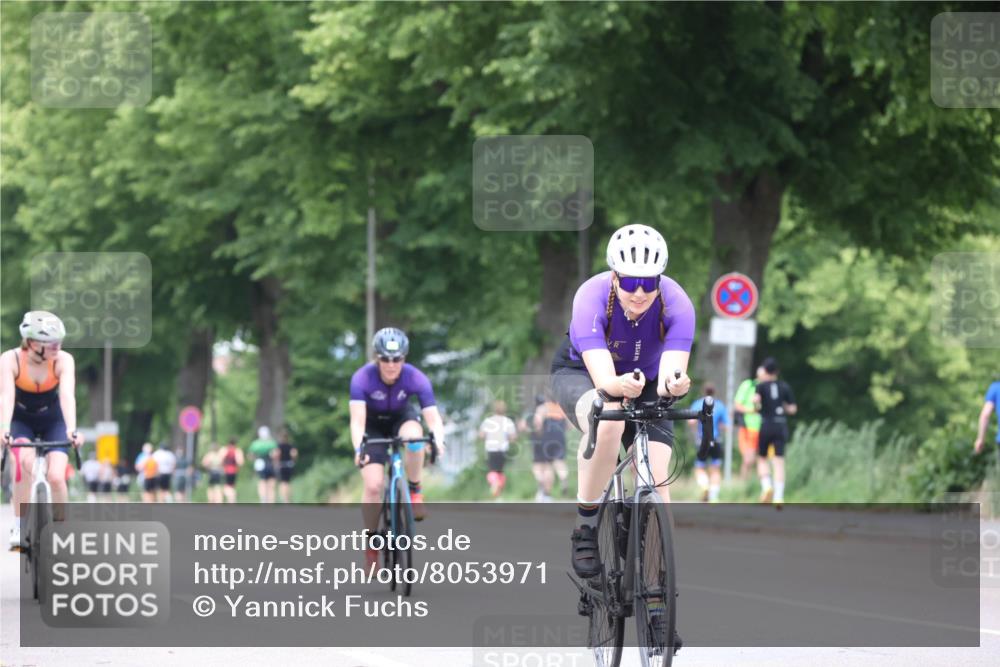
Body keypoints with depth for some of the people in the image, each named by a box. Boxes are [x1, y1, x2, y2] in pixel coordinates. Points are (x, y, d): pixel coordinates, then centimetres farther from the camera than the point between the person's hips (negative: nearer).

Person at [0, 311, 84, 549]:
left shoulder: (64, 361, -26)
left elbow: (67, 396, -38)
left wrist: (72, 430, -55)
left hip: (52, 420, 1)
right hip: (20, 420, -1)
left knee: (56, 477, -18)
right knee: (25, 461, -30)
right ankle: (19, 527, -17)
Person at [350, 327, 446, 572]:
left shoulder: (415, 378, -28)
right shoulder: (362, 378, -31)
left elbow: (433, 416, -33)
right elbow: (358, 419, -39)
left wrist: (438, 439, -54)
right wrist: (358, 449, -57)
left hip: (401, 418, 1)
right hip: (373, 426, -1)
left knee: (413, 434, -37)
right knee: (373, 485, -16)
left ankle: (415, 491, -13)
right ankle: (371, 546, 2)